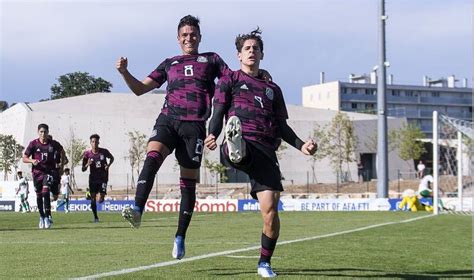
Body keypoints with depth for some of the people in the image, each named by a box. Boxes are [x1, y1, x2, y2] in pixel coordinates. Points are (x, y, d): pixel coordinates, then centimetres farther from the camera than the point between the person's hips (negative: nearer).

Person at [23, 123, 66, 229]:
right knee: (39, 195, 7)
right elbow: (24, 158, -2)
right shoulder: (33, 144, -4)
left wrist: (62, 164, 13)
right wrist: (32, 160, -22)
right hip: (37, 172, 2)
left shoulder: (54, 144, -2)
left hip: (50, 171, -2)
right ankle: (42, 217, 25)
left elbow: (62, 151, 20)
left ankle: (48, 216, -14)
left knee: (45, 192, -20)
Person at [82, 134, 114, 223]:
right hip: (93, 178, 1)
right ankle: (95, 217, 12)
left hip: (103, 177, -1)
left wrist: (108, 165, -4)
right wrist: (87, 165, -21)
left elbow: (111, 158, 16)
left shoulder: (104, 151, -6)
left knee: (101, 200, -10)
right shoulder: (87, 154, -5)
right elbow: (83, 169, 1)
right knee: (93, 198, -4)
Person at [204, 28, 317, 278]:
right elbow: (218, 113, 6)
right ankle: (234, 148, -78)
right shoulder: (229, 80, 19)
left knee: (270, 211, -10)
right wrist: (212, 135, -16)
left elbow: (282, 126, 25)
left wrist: (301, 145, 7)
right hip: (241, 145, -2)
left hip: (266, 151, 2)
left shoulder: (272, 89, 28)